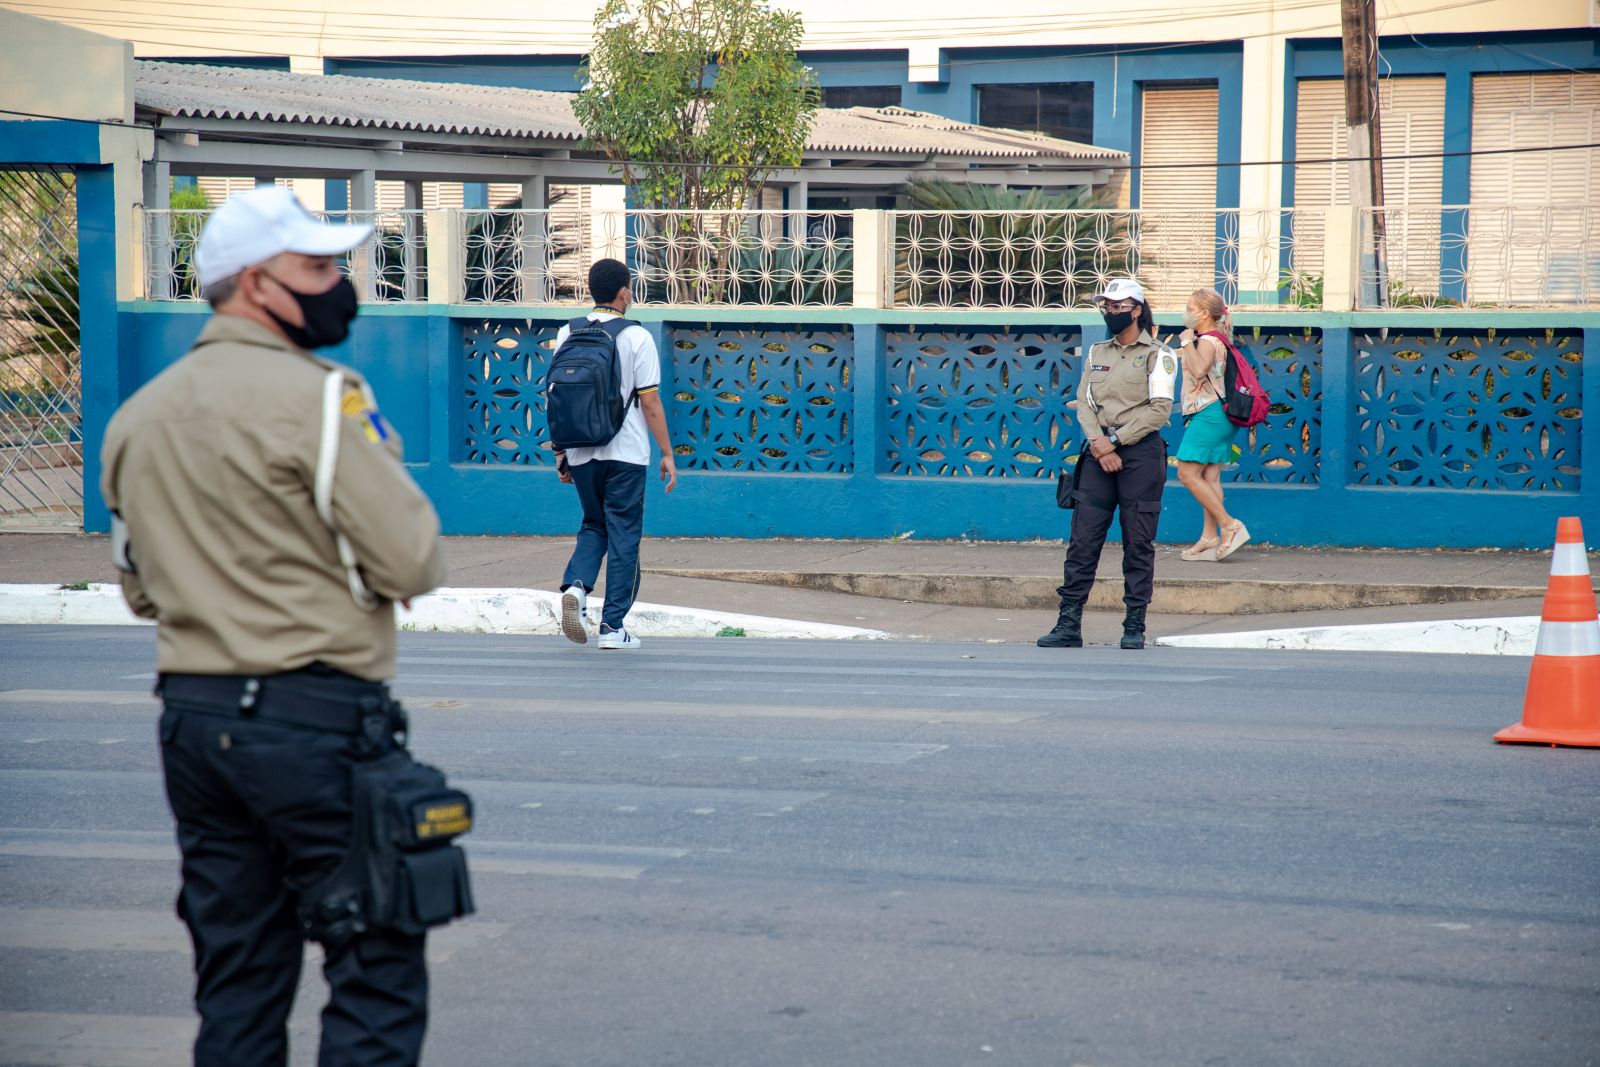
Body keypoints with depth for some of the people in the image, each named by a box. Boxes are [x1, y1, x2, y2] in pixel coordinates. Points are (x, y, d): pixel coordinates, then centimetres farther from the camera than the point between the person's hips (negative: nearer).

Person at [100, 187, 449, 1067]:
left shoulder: (135, 417, 12)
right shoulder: (316, 397, -12)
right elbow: (414, 563, -13)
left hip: (190, 719, 7)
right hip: (317, 714, -7)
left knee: (236, 981, 12)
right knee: (377, 972, -2)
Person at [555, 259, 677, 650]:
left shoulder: (568, 334, 5)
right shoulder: (636, 337, -7)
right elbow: (650, 401, -8)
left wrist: (560, 452, 17)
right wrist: (667, 453, 0)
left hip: (581, 452, 4)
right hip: (626, 452, -4)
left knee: (594, 526, 20)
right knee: (623, 534, 5)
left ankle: (575, 585, -7)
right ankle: (612, 626, 4)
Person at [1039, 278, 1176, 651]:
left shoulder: (1158, 355, 1)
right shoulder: (1097, 353, 16)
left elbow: (1159, 410, -8)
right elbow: (1084, 402, 8)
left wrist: (1115, 440, -12)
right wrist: (1100, 445, -9)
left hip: (1140, 452, -4)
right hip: (1099, 451, 4)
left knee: (1138, 543, -1)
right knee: (1082, 539, -1)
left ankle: (1134, 626, 4)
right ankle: (1069, 624, -1)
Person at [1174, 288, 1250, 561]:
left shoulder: (1206, 341, -14)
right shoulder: (1213, 340, 17)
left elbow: (1199, 369, -33)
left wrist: (1187, 342, -23)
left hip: (1208, 414, -10)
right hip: (1215, 416, 10)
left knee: (1188, 474, -10)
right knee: (1209, 477, 8)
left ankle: (1229, 525, -12)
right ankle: (1210, 537, 6)